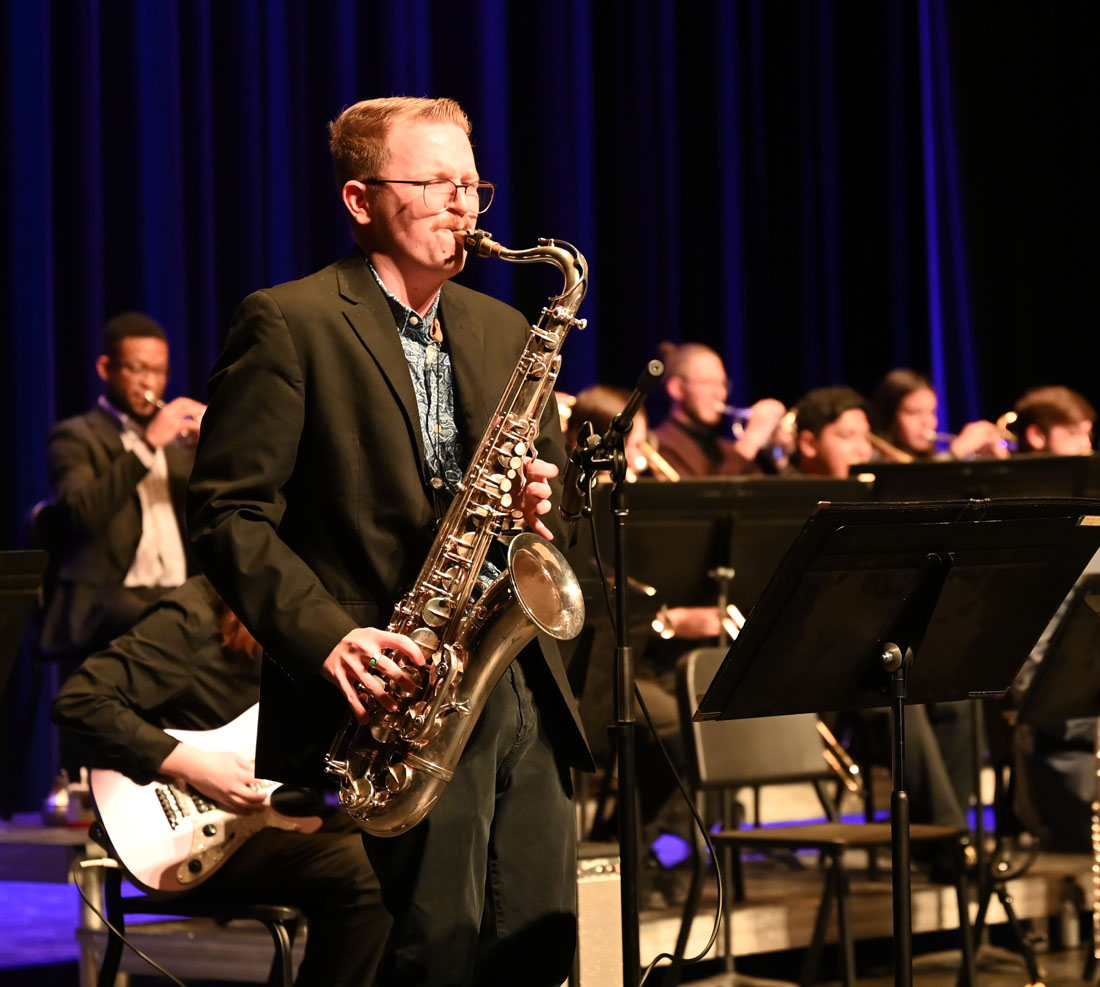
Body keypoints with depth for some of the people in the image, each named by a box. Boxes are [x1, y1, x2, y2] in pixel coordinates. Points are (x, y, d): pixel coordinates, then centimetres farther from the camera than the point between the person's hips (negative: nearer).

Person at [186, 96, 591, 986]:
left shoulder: (502, 331, 19)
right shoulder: (287, 324, -2)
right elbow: (227, 513, -8)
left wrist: (541, 505, 0)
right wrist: (328, 636, -20)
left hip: (520, 692, 7)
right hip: (393, 709, -6)